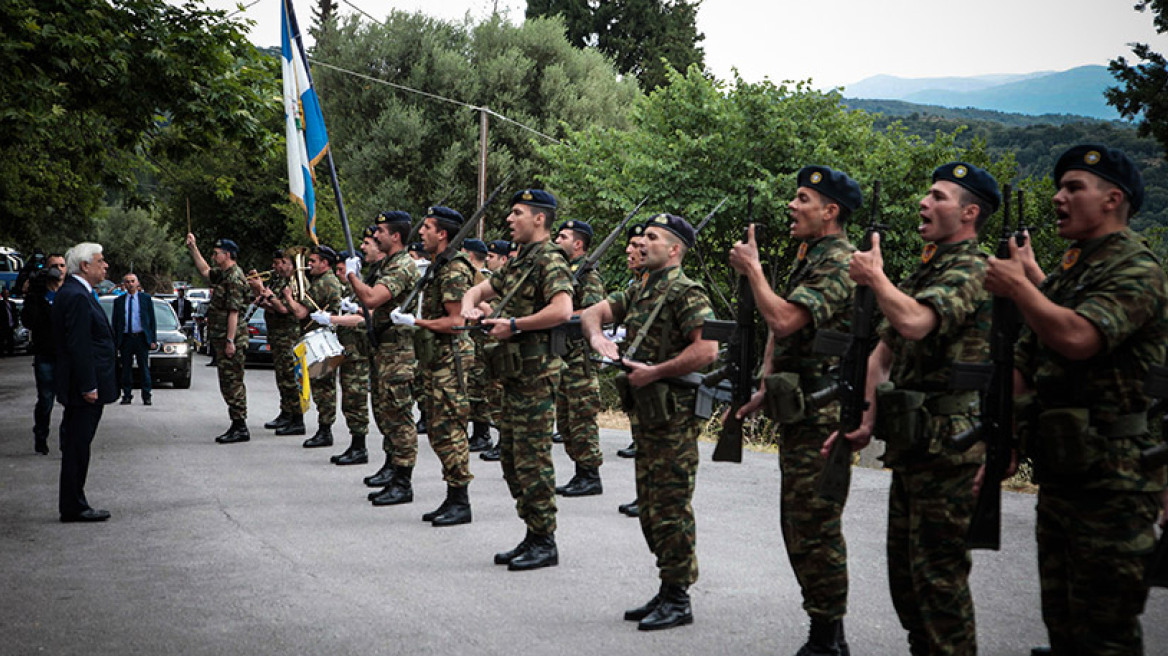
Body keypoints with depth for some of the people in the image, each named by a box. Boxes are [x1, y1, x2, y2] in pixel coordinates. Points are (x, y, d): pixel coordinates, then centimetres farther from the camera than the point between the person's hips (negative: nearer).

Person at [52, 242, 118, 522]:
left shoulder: (73, 292, 15)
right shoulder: (76, 296, -17)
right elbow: (78, 346, -22)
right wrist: (88, 386, -21)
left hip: (79, 385, 11)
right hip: (83, 385, -11)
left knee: (75, 445, 13)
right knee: (77, 446, -4)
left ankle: (73, 504, 19)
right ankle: (73, 507, 2)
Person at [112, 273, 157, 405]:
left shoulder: (146, 298, 6)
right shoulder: (118, 301, 8)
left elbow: (152, 320, 5)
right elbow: (115, 322, 9)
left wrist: (153, 340, -2)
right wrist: (115, 342, 1)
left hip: (141, 338, -1)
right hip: (125, 338, 1)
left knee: (144, 368, 0)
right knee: (126, 369, 4)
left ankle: (146, 396, 4)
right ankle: (127, 395, 10)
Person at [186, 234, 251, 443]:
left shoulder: (234, 278, -15)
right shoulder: (223, 274, 15)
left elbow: (234, 312, -20)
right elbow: (205, 271, 36)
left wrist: (230, 341, -23)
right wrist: (193, 249, 30)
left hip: (231, 339, -10)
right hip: (220, 339, 10)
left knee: (232, 383, -8)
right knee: (228, 383, 12)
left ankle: (240, 428, -5)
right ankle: (237, 426, 17)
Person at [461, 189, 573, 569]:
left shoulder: (549, 260, -12)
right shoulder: (518, 262, 18)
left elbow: (562, 310, -28)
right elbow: (480, 289, 28)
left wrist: (514, 325, -20)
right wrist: (470, 307, 5)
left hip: (536, 374, -10)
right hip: (515, 373, 10)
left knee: (533, 460, -6)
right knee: (511, 457, 13)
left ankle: (544, 543, 2)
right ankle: (532, 536, 21)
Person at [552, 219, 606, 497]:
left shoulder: (588, 275, -11)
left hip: (581, 357, -10)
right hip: (562, 358, 10)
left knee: (582, 419, -6)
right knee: (565, 420, 12)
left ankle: (591, 478, 0)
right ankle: (581, 474, 19)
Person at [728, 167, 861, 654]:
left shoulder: (839, 263, -15)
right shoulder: (809, 259, 18)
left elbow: (784, 320, -26)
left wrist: (752, 268, -13)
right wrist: (764, 391, 17)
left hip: (820, 415, -11)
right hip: (797, 412, 11)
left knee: (816, 527, -5)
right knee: (798, 524, 15)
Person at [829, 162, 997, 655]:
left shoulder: (970, 271, -13)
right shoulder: (924, 272, 18)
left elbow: (914, 323, -31)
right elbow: (883, 353, 17)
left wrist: (875, 276, -14)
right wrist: (865, 420, 6)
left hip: (946, 445, -10)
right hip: (911, 445, 10)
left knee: (939, 575, -5)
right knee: (905, 570, 17)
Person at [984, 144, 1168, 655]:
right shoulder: (1062, 276, 16)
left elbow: (1076, 337, -29)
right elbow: (1023, 365, 18)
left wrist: (1018, 285, -14)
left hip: (1111, 479, -9)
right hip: (1059, 474, 9)